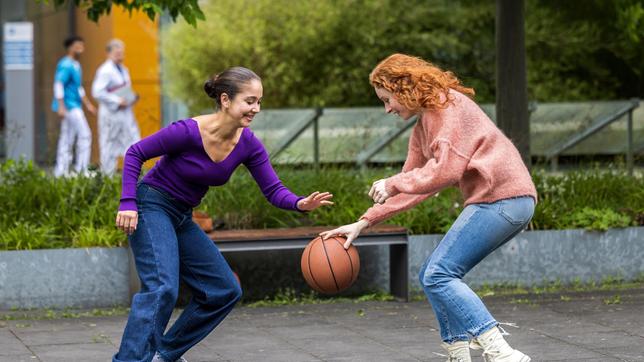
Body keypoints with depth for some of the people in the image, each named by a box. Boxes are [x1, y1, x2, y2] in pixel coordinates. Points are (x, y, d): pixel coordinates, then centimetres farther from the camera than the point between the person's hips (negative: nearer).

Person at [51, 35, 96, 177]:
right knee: (84, 134, -10)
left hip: (74, 106, 10)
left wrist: (88, 104, 28)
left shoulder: (76, 65, 18)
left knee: (67, 139, 8)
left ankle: (61, 171, 9)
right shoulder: (65, 65, -13)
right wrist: (61, 106, -27)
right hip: (69, 106, -10)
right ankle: (81, 168, -9)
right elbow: (58, 85, -21)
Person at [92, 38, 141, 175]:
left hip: (125, 113, 8)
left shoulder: (123, 70, 17)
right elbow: (97, 92, -19)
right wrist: (117, 101, -19)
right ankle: (107, 175, 7)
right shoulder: (105, 71, -11)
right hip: (111, 113, -8)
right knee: (109, 145, 0)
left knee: (133, 141, 0)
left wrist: (132, 98, 6)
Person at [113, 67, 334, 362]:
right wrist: (128, 202, -21)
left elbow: (273, 190, -7)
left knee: (225, 291, 9)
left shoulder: (248, 145, -7)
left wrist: (301, 204, -28)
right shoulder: (188, 132, -24)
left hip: (182, 217, 8)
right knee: (162, 288, -26)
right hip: (152, 207, -8)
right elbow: (135, 154, -13)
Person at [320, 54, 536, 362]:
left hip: (502, 197, -10)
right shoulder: (422, 128, 21)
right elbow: (412, 185, 25)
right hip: (496, 201, 10)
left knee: (439, 275, -16)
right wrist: (363, 223, 20)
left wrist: (393, 183, -9)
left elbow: (446, 170, -20)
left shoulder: (447, 106, -10)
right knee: (432, 276, 10)